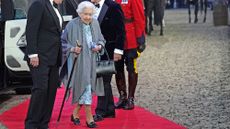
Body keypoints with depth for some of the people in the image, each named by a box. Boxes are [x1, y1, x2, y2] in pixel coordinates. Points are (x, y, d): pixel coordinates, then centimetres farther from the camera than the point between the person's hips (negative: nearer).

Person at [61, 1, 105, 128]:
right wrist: (72, 48, -18)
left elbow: (101, 39, 15)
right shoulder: (72, 25, -11)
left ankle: (75, 113, 27)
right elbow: (63, 41, -3)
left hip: (92, 61, 5)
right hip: (78, 61, -5)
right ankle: (89, 117, -6)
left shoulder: (95, 23, 3)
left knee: (82, 88, 11)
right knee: (85, 86, -10)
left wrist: (99, 46, -5)